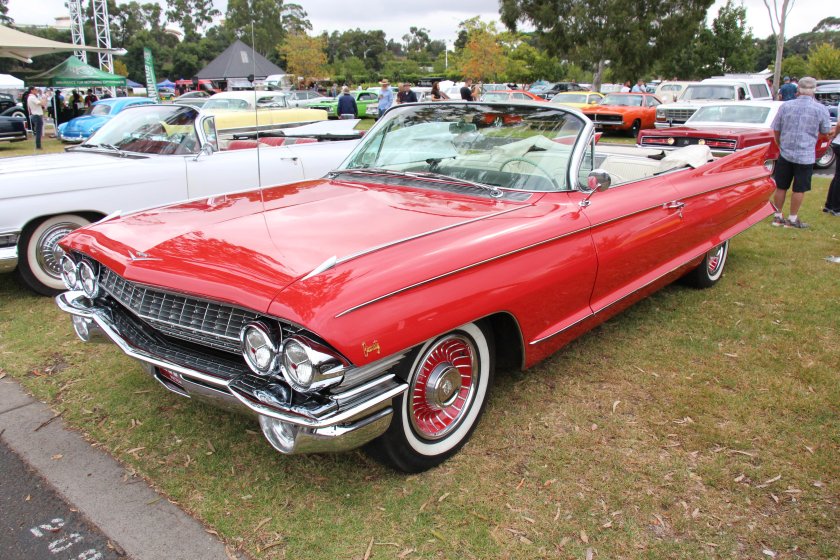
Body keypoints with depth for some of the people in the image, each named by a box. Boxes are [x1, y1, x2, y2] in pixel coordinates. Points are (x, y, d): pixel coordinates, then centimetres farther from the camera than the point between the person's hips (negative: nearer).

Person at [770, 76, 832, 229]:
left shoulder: (785, 106, -2)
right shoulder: (821, 109, -9)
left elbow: (776, 130, 6)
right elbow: (825, 131, 5)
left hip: (785, 153, 2)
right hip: (806, 156, -2)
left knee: (781, 187, 12)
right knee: (799, 189, 7)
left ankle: (777, 216, 19)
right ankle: (792, 219, 14)